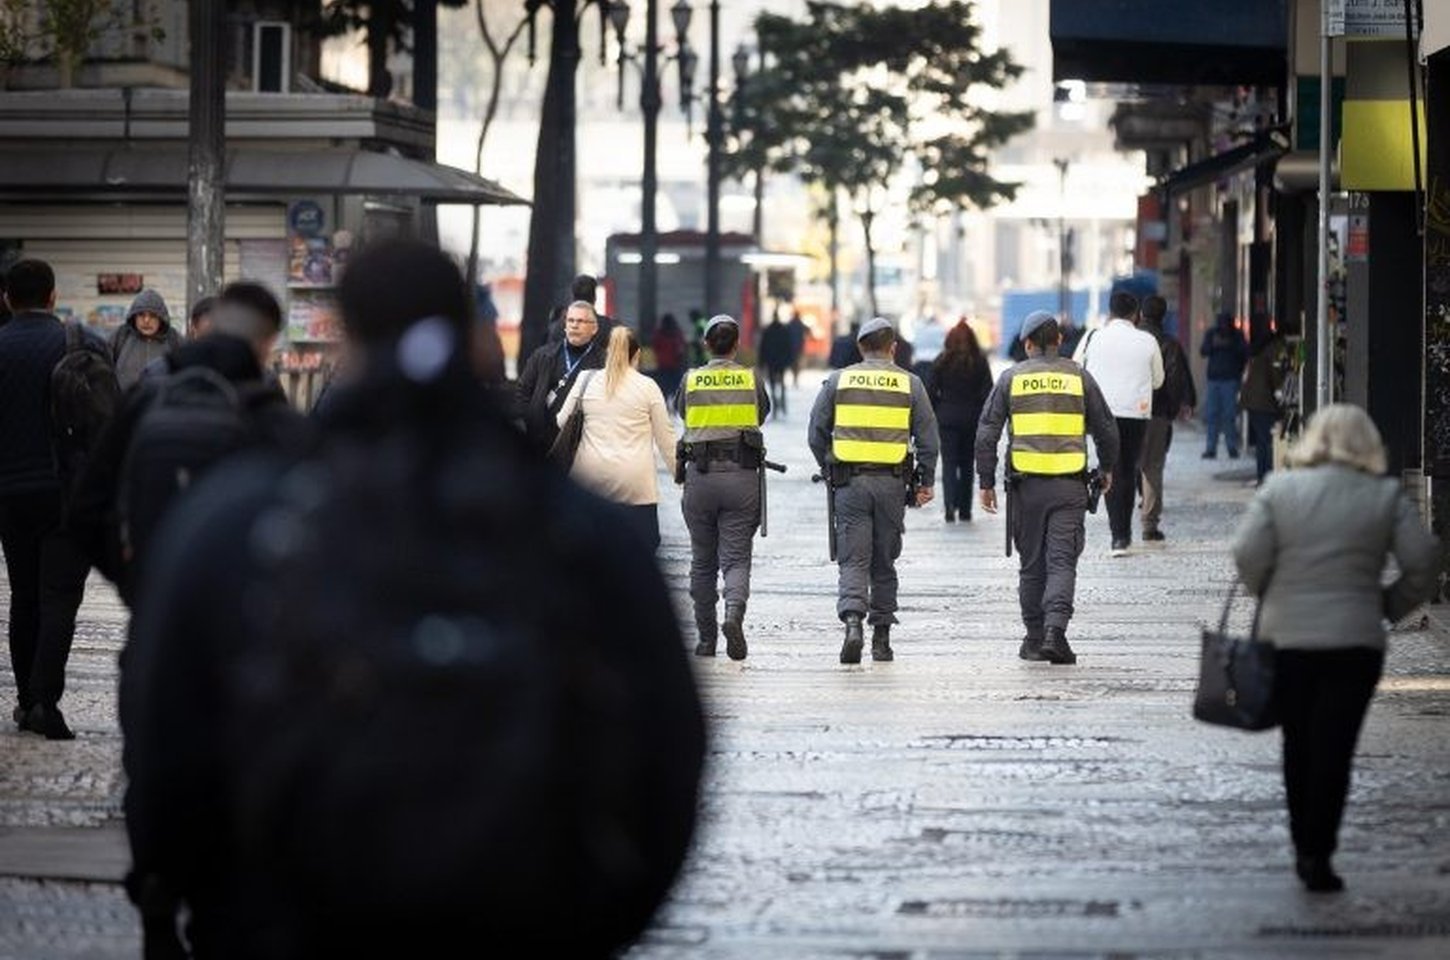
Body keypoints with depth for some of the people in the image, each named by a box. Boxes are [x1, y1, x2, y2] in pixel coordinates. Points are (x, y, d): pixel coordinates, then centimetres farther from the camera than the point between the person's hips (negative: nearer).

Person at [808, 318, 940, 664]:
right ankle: (881, 637, 14)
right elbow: (928, 438, 3)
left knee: (854, 560, -1)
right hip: (892, 482, 0)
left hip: (849, 482, 0)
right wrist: (926, 482, 11)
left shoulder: (838, 381, 5)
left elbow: (817, 434, 7)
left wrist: (829, 472, 19)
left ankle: (853, 621, -23)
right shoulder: (910, 384, 5)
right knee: (884, 563, 11)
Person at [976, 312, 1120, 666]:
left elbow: (987, 434, 1)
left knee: (1031, 565, 11)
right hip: (1068, 487, -1)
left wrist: (986, 482, 6)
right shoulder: (1079, 377, 4)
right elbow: (1106, 429, 9)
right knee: (1062, 562, -3)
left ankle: (1034, 638, 15)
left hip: (1026, 484, 1)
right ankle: (1055, 630, -20)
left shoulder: (1011, 378, 4)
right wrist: (1107, 469, 25)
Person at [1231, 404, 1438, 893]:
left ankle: (1305, 847, 21)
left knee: (1299, 745, 15)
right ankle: (1318, 855, -3)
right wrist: (1390, 607, 9)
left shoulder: (1279, 490, -1)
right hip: (1356, 641, -1)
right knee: (1334, 748, 1)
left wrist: (1270, 598, 10)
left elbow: (1248, 555, -7)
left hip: (1286, 637, 1)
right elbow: (1422, 562, -5)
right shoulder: (1387, 496, -2)